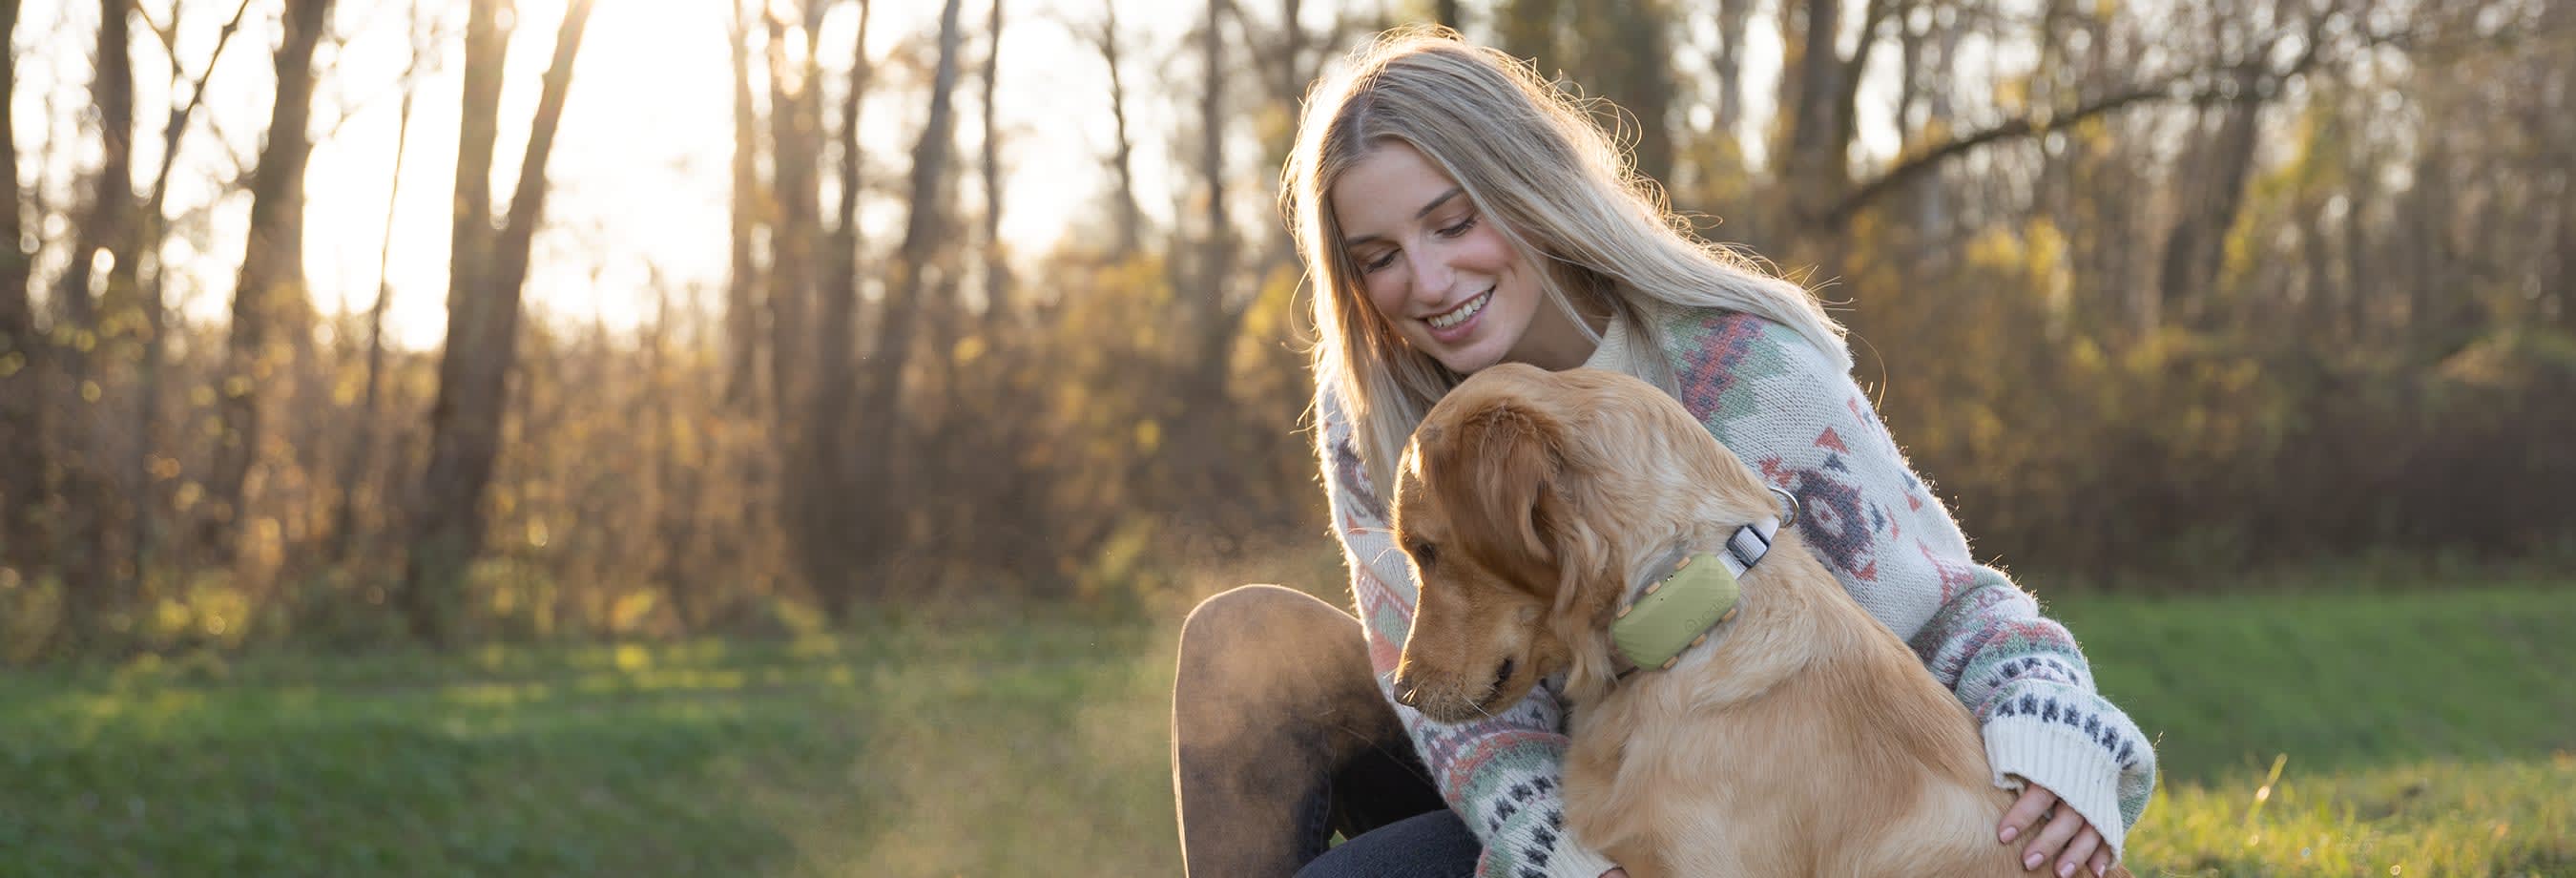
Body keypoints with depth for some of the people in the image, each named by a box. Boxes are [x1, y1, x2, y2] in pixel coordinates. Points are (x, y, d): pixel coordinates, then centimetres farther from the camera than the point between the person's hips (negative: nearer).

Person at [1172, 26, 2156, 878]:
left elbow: (1942, 605, -18)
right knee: (1248, 640, -16)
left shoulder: (1746, 376, -22)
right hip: (1531, 794, 5)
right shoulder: (1372, 406, -9)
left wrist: (2053, 720, -41)